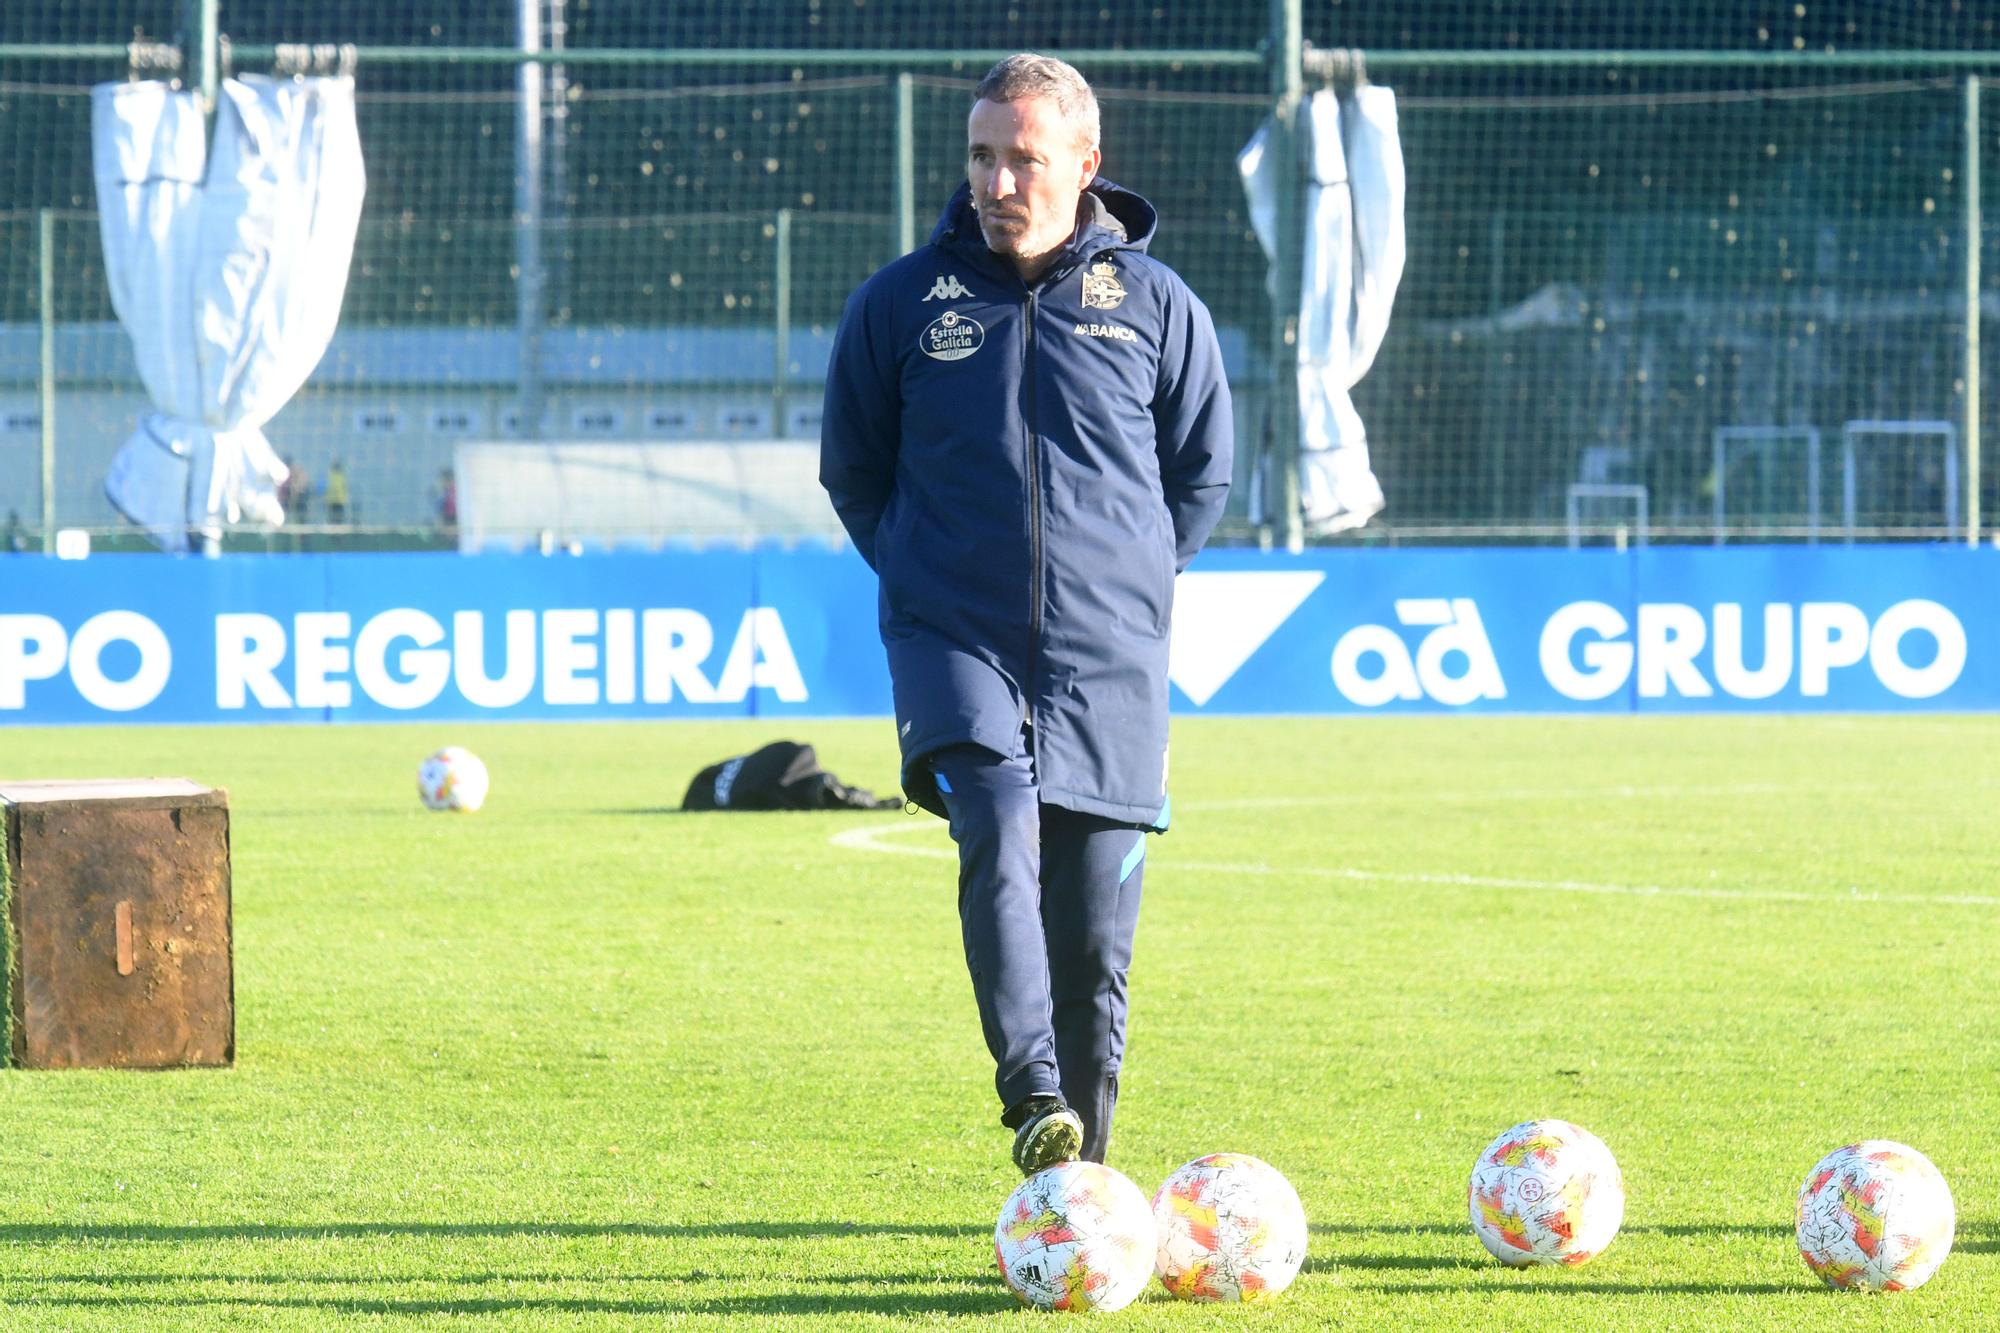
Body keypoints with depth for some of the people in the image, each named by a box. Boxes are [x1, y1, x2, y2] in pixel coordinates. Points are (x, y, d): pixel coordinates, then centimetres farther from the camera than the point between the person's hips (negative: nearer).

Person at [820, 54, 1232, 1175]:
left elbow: (1204, 475, 17)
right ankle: (1033, 1099, -36)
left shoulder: (1157, 305, 5)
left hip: (1110, 660, 1)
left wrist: (1127, 580, 11)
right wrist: (928, 576, 9)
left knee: (1095, 932, 1)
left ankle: (1079, 1174, 12)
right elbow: (852, 470, 16)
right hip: (953, 645, -1)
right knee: (1000, 827, -27)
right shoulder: (903, 303, 4)